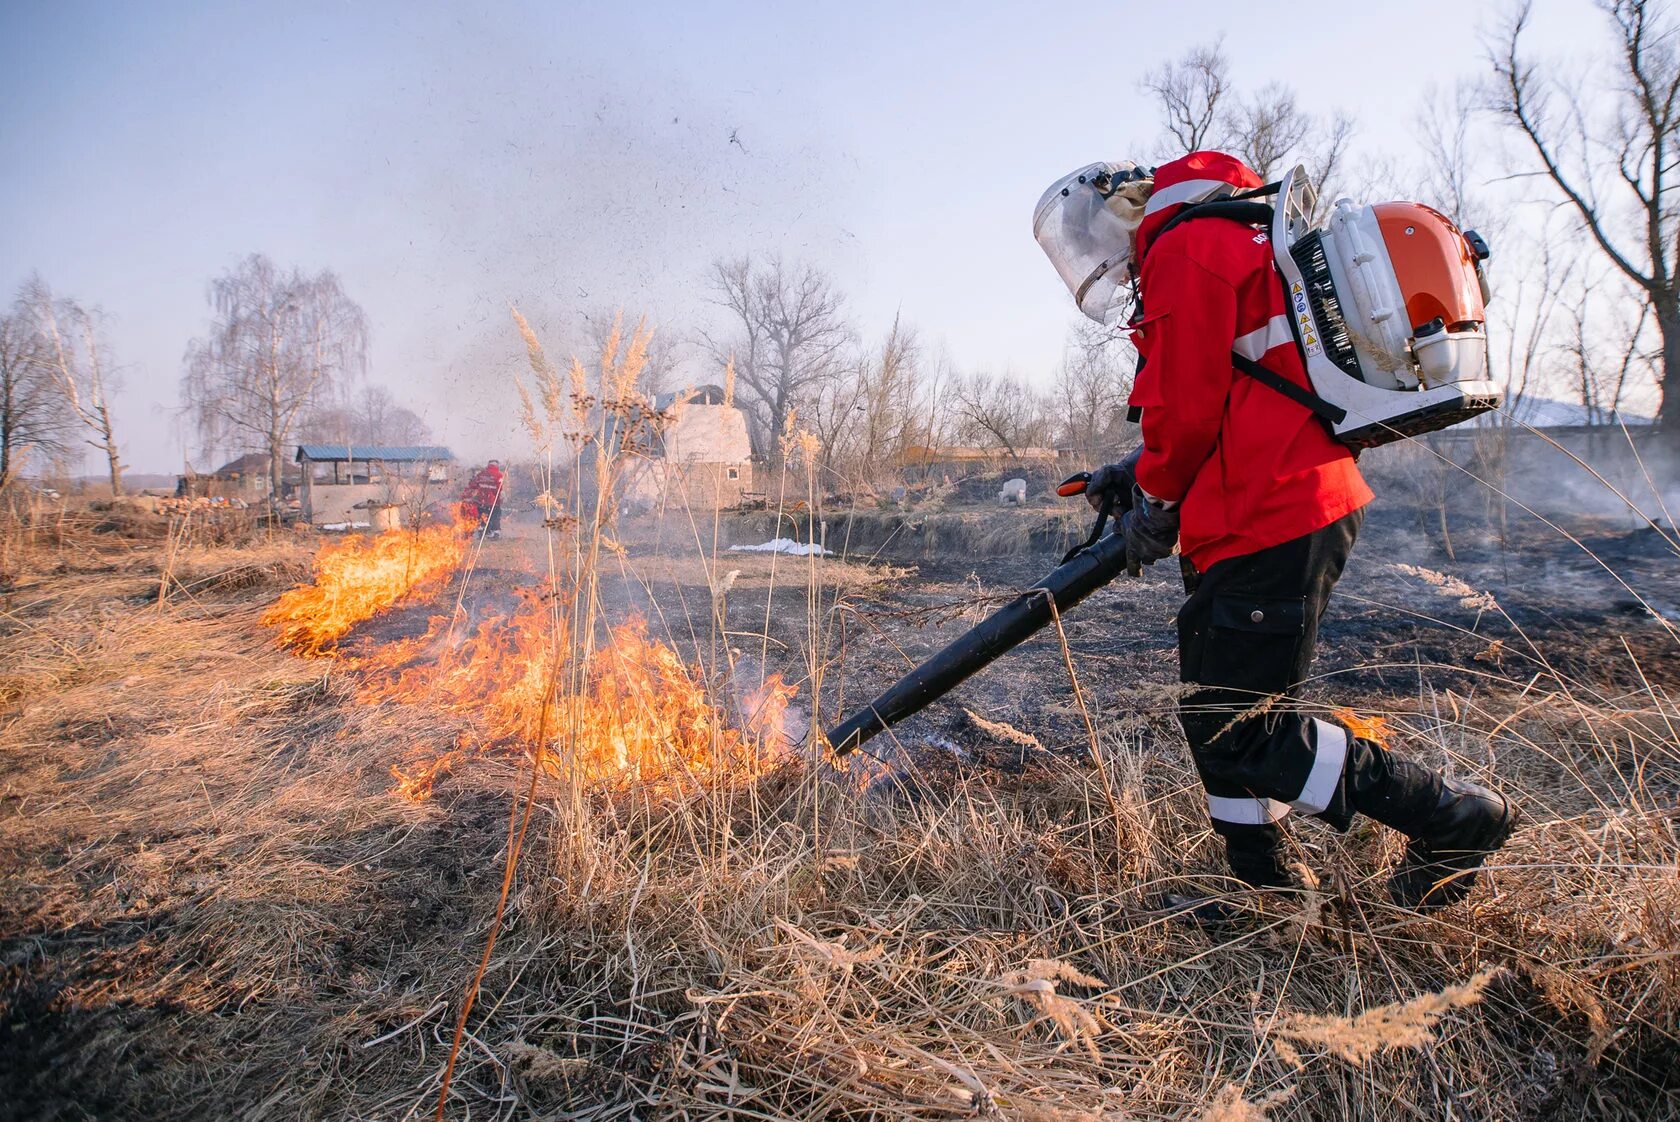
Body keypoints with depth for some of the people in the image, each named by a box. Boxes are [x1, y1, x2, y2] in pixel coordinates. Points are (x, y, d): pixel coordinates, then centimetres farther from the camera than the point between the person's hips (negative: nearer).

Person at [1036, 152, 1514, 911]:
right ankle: (1261, 884, 29)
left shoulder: (1185, 251, -9)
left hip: (1268, 525, -11)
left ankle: (1455, 818, 6)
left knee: (1239, 733, -5)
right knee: (1217, 712, 17)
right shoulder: (1236, 241, 24)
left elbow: (1189, 405, -15)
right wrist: (1143, 469, 17)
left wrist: (1155, 501, 1)